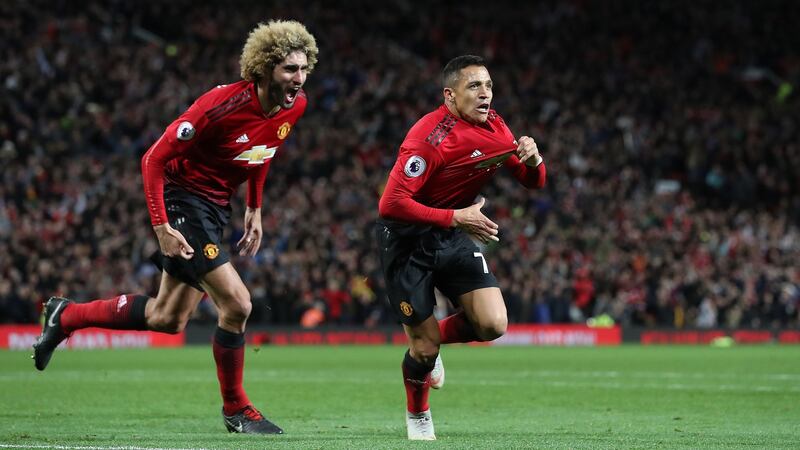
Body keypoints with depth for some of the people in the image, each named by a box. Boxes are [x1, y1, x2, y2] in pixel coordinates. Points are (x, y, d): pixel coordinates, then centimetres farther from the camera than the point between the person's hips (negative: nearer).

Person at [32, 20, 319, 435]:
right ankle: (235, 409, 2)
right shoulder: (222, 104, -27)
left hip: (216, 207, 8)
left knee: (168, 319, 13)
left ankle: (66, 316, 31)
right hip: (182, 202, -8)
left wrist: (254, 209, 14)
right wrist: (162, 228, -25)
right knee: (236, 302, -16)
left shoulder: (295, 106, -5)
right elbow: (154, 159, -21)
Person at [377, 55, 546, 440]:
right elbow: (391, 203, -30)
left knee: (493, 325, -11)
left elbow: (533, 182, 8)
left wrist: (532, 159, -16)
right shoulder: (430, 136, -24)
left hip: (452, 236, 6)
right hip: (406, 240, -6)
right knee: (425, 347, -3)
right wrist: (456, 217, -32)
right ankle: (417, 415, 28)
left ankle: (430, 341, 20)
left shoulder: (493, 126, -2)